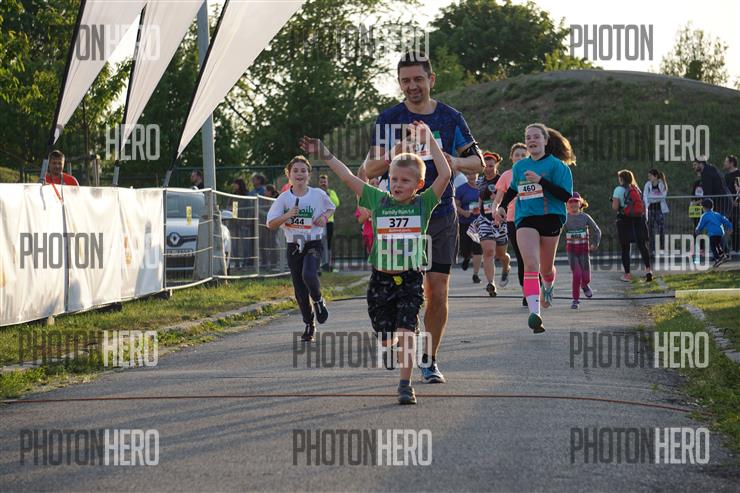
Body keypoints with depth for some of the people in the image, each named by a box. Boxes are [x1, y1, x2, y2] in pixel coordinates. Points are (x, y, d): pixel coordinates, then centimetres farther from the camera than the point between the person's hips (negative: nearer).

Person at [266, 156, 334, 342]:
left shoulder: (318, 194, -2)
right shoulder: (284, 198, -1)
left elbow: (331, 207, 18)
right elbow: (271, 224, -3)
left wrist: (324, 217, -3)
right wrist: (287, 215, -19)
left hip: (313, 244, -2)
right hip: (293, 245, 2)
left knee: (309, 275, -29)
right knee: (299, 290, 4)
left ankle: (319, 300, 3)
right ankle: (309, 325, 21)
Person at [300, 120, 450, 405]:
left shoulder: (424, 203, -1)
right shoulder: (379, 200, 4)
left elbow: (445, 174, -11)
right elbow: (348, 178, 5)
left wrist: (428, 140, -10)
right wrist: (325, 155, 3)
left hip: (411, 278, -2)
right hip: (381, 277, 2)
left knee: (406, 329, -15)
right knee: (386, 339, 7)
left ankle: (405, 384, -9)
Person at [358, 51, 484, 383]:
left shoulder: (450, 118, 4)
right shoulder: (388, 119, 0)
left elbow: (478, 162, 7)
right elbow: (368, 170, 1)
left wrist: (456, 162, -15)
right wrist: (388, 159, -21)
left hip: (441, 216, 1)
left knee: (437, 293, 1)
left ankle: (430, 359, 15)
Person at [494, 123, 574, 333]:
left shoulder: (556, 165, -3)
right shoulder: (519, 167, 12)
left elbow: (566, 195, -13)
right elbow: (513, 189, 31)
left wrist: (541, 181, -19)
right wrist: (501, 206, 17)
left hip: (550, 218, -2)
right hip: (525, 220, 2)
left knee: (546, 268, 12)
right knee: (531, 264, -18)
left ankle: (548, 286, 50)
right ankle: (534, 312, -29)